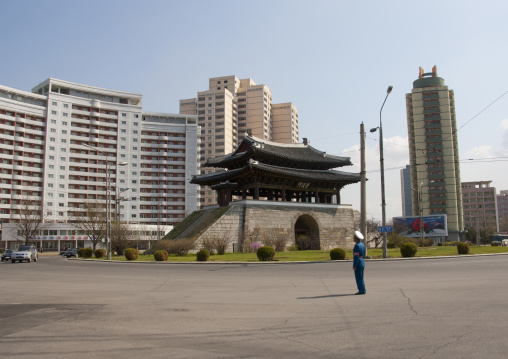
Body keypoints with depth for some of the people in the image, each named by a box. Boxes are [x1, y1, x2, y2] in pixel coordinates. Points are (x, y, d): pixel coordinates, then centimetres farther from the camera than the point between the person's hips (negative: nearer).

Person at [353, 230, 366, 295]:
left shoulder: (357, 245, -18)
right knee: (360, 277, 15)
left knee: (359, 278, -3)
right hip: (362, 263, 10)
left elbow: (356, 256, -21)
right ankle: (362, 290, 19)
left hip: (358, 263, -10)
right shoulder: (362, 245, 12)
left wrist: (354, 266, -19)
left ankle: (361, 291, 0)